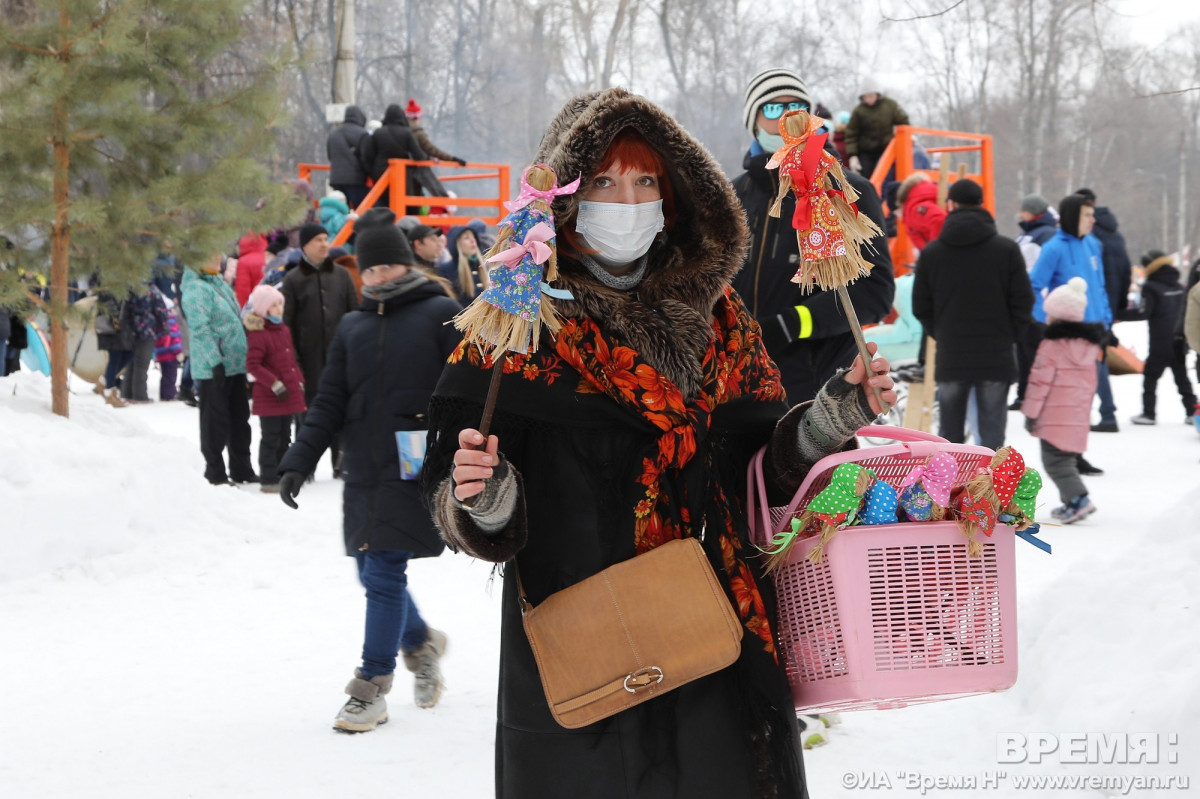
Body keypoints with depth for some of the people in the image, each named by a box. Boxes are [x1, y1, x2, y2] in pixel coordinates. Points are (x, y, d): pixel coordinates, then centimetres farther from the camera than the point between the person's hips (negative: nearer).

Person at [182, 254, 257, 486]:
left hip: (235, 365, 9)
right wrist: (216, 362, -24)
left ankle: (242, 469, 22)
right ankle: (215, 473, 7)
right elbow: (201, 329, -20)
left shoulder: (219, 283, 15)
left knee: (239, 418, 13)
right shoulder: (196, 289, -14)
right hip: (212, 369, -9)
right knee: (215, 420, -1)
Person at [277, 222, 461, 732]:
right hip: (363, 475, 6)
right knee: (372, 571, 9)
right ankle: (421, 644, 36)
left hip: (414, 472, -6)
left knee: (384, 573, -10)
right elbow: (329, 402, 13)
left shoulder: (441, 316, 1)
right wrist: (299, 461, 2)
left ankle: (372, 687, -1)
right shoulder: (352, 327, 16)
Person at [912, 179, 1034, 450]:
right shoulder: (1006, 249, -3)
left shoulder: (931, 252, 1)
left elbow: (921, 306, 3)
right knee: (992, 431, 0)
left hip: (950, 359, 1)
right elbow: (1023, 302, -2)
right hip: (996, 358, -1)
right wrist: (1009, 337, 11)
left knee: (949, 432, 10)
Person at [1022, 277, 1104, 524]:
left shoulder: (1050, 346, -12)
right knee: (1067, 459, 19)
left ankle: (1078, 498, -21)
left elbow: (1040, 382, -13)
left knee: (1055, 460, -7)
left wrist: (1030, 413, -7)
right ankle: (1070, 502, 19)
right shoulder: (1090, 345, 11)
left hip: (1055, 417, -8)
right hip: (1079, 415, 8)